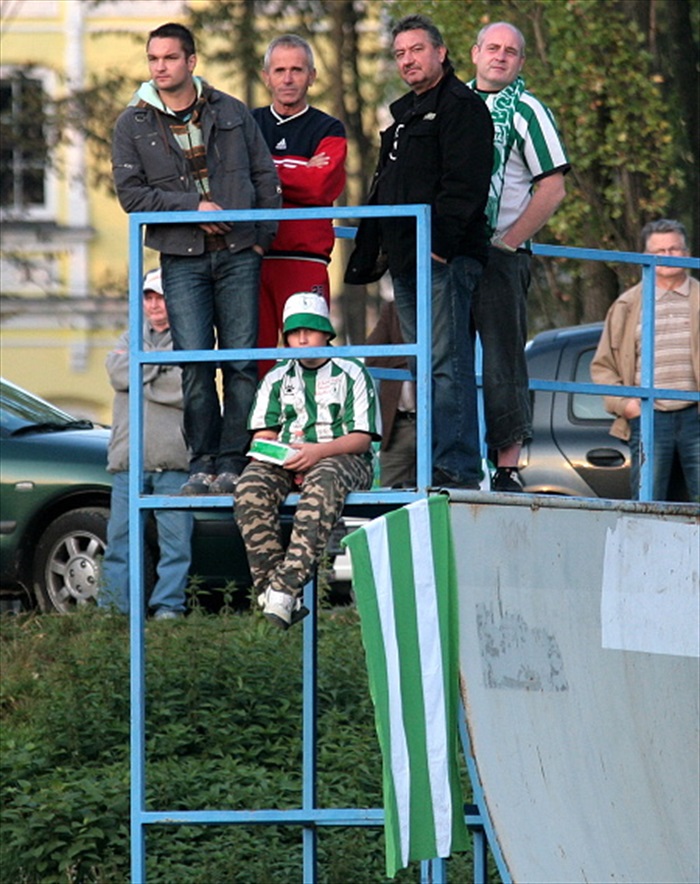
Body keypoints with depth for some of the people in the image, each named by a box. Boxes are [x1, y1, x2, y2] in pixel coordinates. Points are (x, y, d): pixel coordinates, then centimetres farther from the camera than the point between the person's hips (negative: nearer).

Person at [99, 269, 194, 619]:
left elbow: (189, 389, -10)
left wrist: (139, 379, -3)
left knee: (176, 537, -5)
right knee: (120, 536, 2)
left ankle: (168, 605, -2)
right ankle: (113, 610, 3)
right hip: (128, 456, 4)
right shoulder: (131, 338, 22)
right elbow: (117, 371, 3)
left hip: (174, 459, -4)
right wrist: (158, 362, -4)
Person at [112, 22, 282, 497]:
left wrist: (263, 236, 3)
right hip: (181, 258, -1)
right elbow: (131, 192, 0)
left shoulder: (232, 112, 9)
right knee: (195, 363, -7)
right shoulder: (134, 124, 6)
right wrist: (193, 207, -10)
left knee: (241, 361, -3)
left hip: (238, 256, 1)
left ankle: (232, 462, 1)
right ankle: (204, 462, 0)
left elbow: (266, 177, 12)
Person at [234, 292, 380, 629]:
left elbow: (362, 437, -1)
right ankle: (269, 585, -38)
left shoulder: (351, 373, 8)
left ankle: (285, 587, -50)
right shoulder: (276, 379, 19)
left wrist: (318, 452, -19)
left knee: (323, 482, -41)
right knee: (251, 484, -32)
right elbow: (263, 434, 13)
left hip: (343, 459, -3)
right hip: (285, 461, 3)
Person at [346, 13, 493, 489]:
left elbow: (465, 184, -16)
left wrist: (440, 242, -23)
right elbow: (384, 191, 29)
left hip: (445, 258, -10)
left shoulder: (462, 107, -5)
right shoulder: (404, 114, 25)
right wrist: (370, 251, 22)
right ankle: (436, 464, 10)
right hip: (407, 261, 10)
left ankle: (458, 467, -16)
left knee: (448, 364, -13)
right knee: (426, 369, 8)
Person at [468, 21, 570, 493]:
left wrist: (507, 242, -9)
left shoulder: (527, 111, 0)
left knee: (503, 365, -7)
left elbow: (552, 189, -5)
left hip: (500, 255, -5)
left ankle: (508, 469, -7)